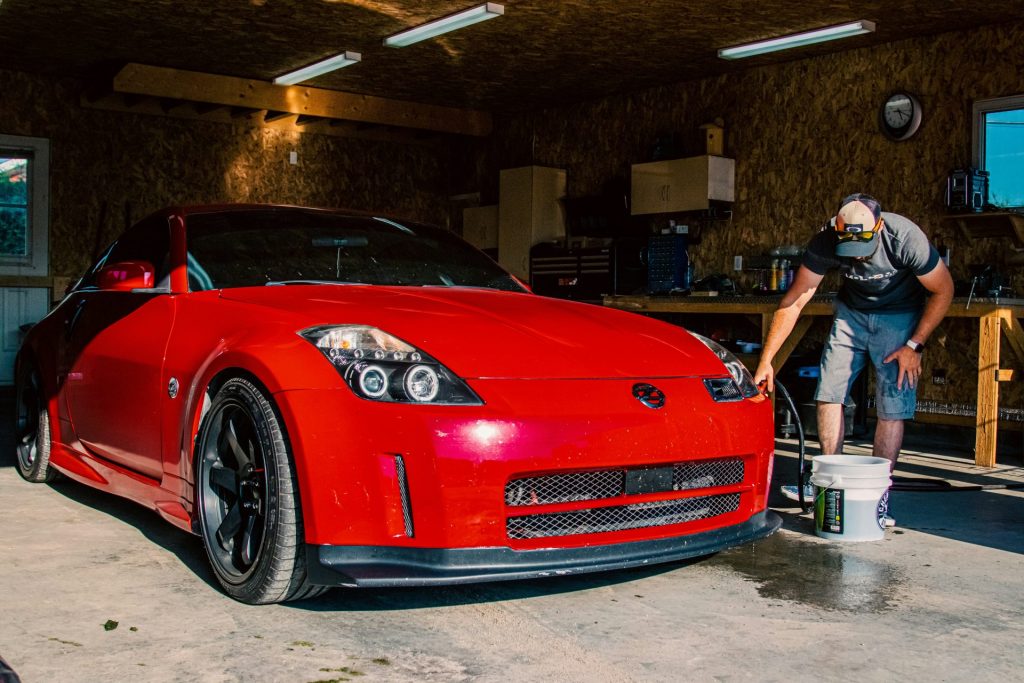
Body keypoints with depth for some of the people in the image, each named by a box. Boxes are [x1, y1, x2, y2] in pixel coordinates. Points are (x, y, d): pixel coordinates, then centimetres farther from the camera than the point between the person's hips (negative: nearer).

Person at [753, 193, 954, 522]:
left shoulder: (905, 238, -30)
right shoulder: (825, 242, -23)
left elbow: (943, 291, -14)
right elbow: (794, 301, -18)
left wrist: (914, 345, -16)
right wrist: (766, 359, -20)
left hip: (899, 317, -3)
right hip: (851, 311, 3)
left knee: (892, 407, -10)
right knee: (828, 393, -5)